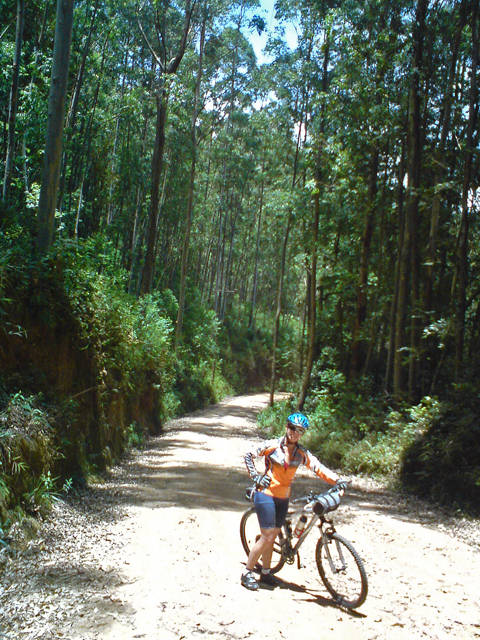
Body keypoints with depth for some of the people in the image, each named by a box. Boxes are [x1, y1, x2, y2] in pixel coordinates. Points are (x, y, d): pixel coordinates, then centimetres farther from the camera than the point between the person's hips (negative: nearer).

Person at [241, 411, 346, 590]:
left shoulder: (302, 453, 2)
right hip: (266, 494, -5)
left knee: (272, 536, 12)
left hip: (283, 498, 5)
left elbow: (318, 467, -9)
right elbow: (249, 456, 1)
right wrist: (255, 476, -7)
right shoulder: (272, 445, -8)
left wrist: (336, 480, -23)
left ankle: (265, 573, 29)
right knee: (267, 536, -9)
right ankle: (247, 573, 4)